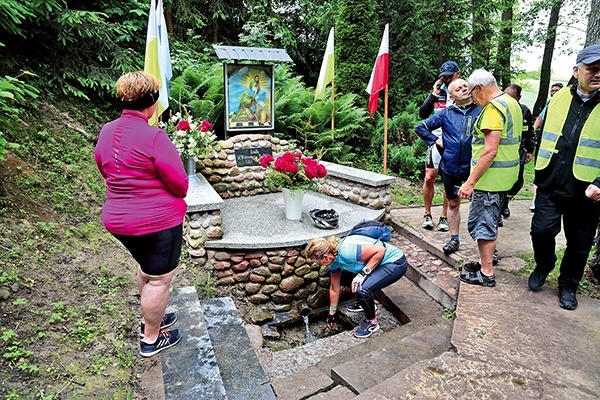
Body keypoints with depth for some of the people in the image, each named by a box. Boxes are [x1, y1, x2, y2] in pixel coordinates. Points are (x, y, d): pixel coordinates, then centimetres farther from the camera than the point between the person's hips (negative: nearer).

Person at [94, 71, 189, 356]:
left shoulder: (106, 132, 3)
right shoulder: (153, 136, -21)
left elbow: (106, 172, 15)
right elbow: (179, 183, -17)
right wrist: (176, 196, 4)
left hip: (117, 219, 8)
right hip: (158, 220, -8)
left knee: (146, 268, 28)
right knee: (159, 279, 9)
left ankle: (151, 320, 46)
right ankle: (151, 339, 26)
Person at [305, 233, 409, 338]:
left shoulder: (347, 251, -31)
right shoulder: (333, 260, -2)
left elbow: (380, 250, -28)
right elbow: (335, 288, 10)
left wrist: (364, 272, -28)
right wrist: (332, 313, 18)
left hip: (396, 263, -9)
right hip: (378, 263, 9)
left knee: (362, 289, -24)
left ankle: (372, 322, 2)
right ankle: (366, 303, 32)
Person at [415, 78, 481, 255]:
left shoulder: (481, 110, -1)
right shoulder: (446, 113, 4)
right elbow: (420, 127, 10)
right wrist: (435, 140, 1)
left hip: (474, 167, -2)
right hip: (450, 167, 2)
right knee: (453, 203, 14)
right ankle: (454, 238, 30)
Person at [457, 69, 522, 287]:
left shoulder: (493, 108, -17)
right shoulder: (512, 103, 15)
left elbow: (490, 151, -25)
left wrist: (470, 182, -24)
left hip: (490, 177, -10)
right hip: (505, 177, 10)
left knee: (482, 223, -1)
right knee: (490, 221, 19)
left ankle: (486, 273, 8)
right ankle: (487, 261, 32)